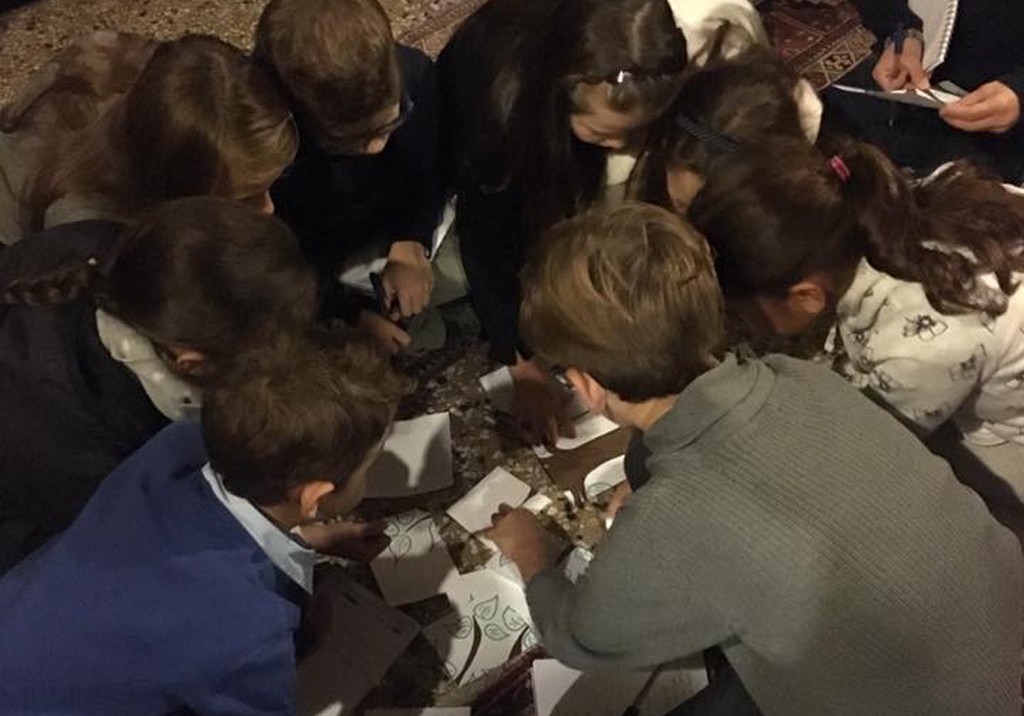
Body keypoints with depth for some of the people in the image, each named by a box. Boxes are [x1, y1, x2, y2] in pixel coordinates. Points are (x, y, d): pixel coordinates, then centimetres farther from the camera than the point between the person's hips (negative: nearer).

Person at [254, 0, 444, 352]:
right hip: (302, 274, -2)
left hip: (386, 231, 3)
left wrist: (410, 247, -20)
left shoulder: (413, 73, -30)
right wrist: (352, 316, -24)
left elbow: (426, 172, -6)